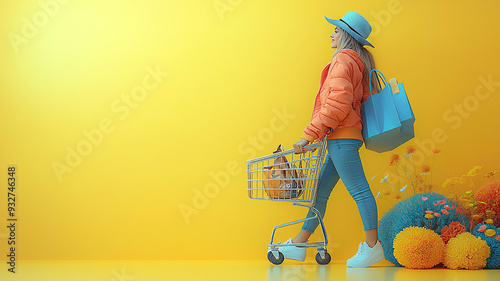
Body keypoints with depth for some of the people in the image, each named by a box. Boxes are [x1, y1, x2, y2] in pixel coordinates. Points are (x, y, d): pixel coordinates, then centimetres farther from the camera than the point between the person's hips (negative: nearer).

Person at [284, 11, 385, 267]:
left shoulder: (343, 60, -8)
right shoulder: (357, 62, 20)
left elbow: (338, 104, -19)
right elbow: (368, 99, 22)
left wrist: (309, 135, -18)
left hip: (342, 137, -10)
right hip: (341, 139, 10)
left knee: (359, 190, -6)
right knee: (320, 192, 9)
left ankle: (372, 246, 0)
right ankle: (298, 246, 14)